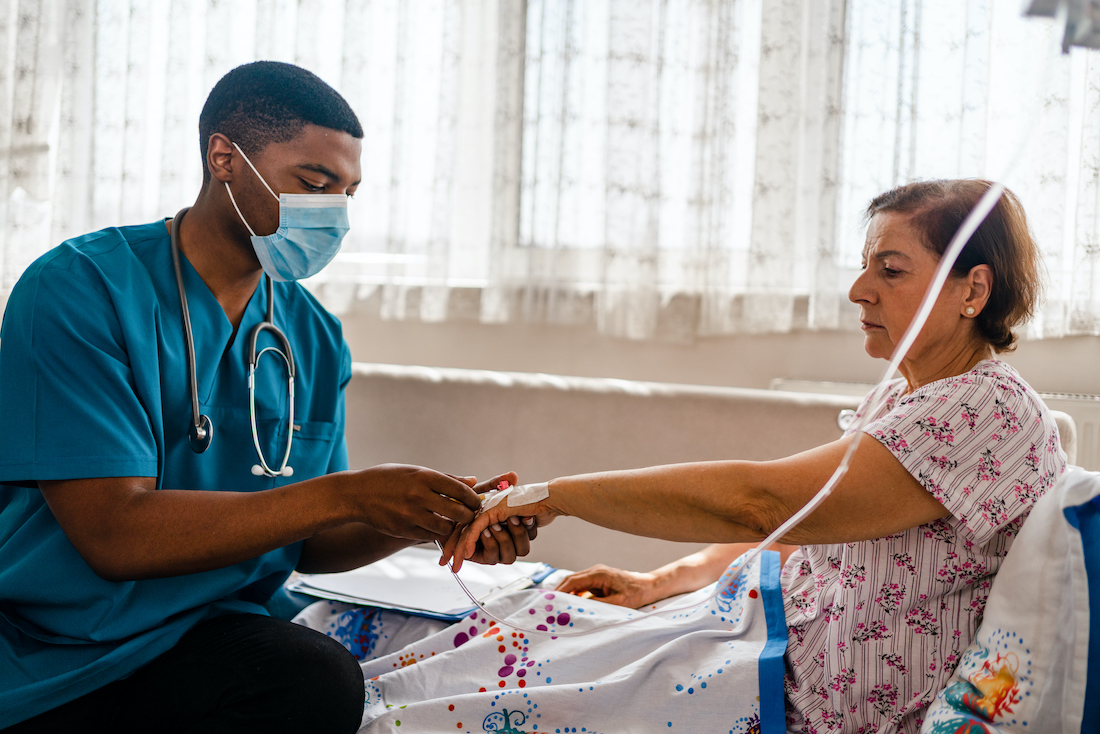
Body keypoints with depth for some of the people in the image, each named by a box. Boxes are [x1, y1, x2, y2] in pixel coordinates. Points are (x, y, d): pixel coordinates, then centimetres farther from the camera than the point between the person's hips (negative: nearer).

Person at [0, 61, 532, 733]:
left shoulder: (315, 339, 8)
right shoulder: (80, 289, -9)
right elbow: (114, 533, -17)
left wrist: (429, 521, -5)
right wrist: (346, 495, -19)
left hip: (203, 637, 5)